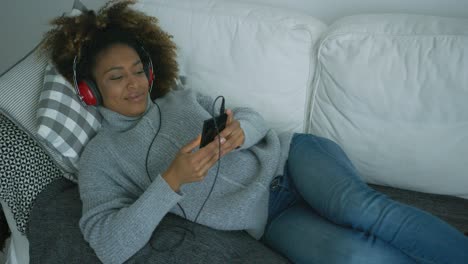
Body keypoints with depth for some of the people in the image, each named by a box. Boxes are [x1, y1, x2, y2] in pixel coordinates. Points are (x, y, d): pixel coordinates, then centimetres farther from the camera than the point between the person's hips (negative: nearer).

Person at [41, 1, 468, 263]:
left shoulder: (182, 98, 13)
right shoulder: (100, 157, 3)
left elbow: (254, 118, 13)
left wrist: (240, 130, -13)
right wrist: (171, 180, -24)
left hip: (288, 157, 3)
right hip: (269, 219, -2)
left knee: (361, 207, -29)